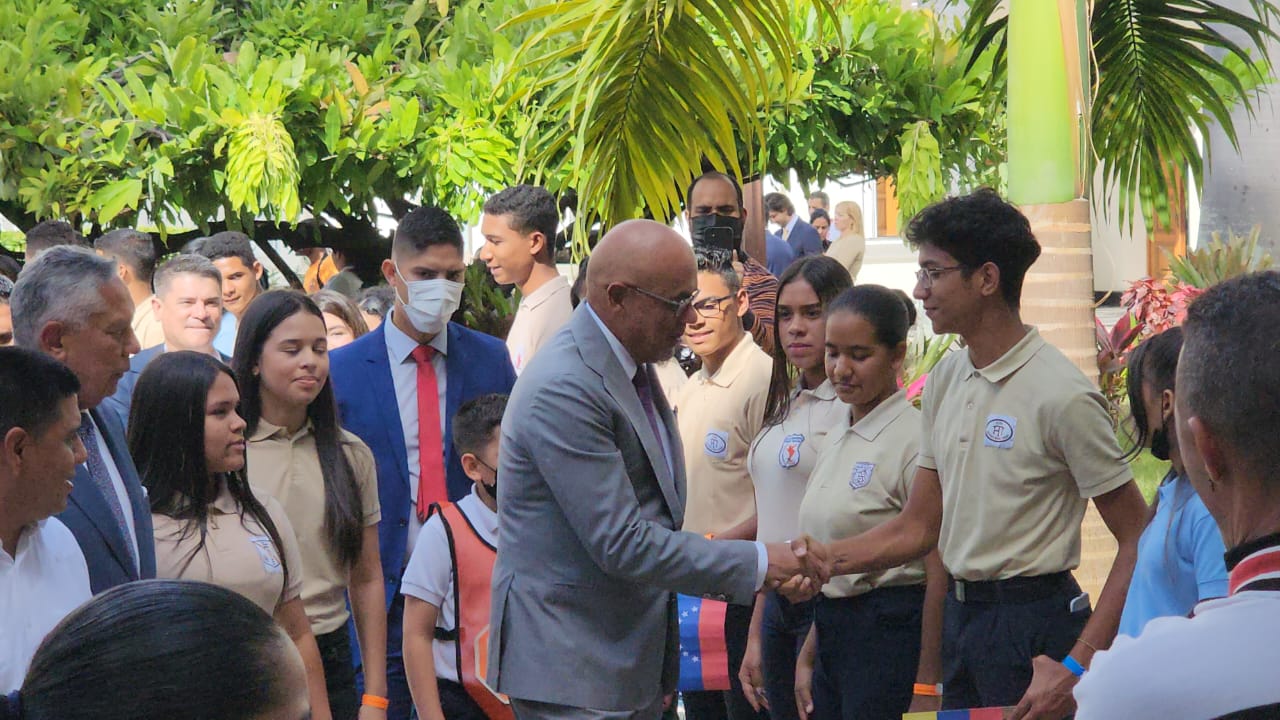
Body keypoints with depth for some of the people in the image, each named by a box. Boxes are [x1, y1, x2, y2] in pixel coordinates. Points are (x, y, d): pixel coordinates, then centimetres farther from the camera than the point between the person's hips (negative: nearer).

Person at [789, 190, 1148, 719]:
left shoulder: (1061, 395, -16)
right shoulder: (945, 379, 8)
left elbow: (1139, 542, -16)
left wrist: (1077, 668, -22)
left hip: (1032, 621, -7)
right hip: (960, 613, 8)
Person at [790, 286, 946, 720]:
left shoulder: (915, 437, -12)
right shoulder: (838, 436, 13)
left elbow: (939, 573, -14)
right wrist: (807, 660, 19)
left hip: (892, 634, -8)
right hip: (835, 635, 8)